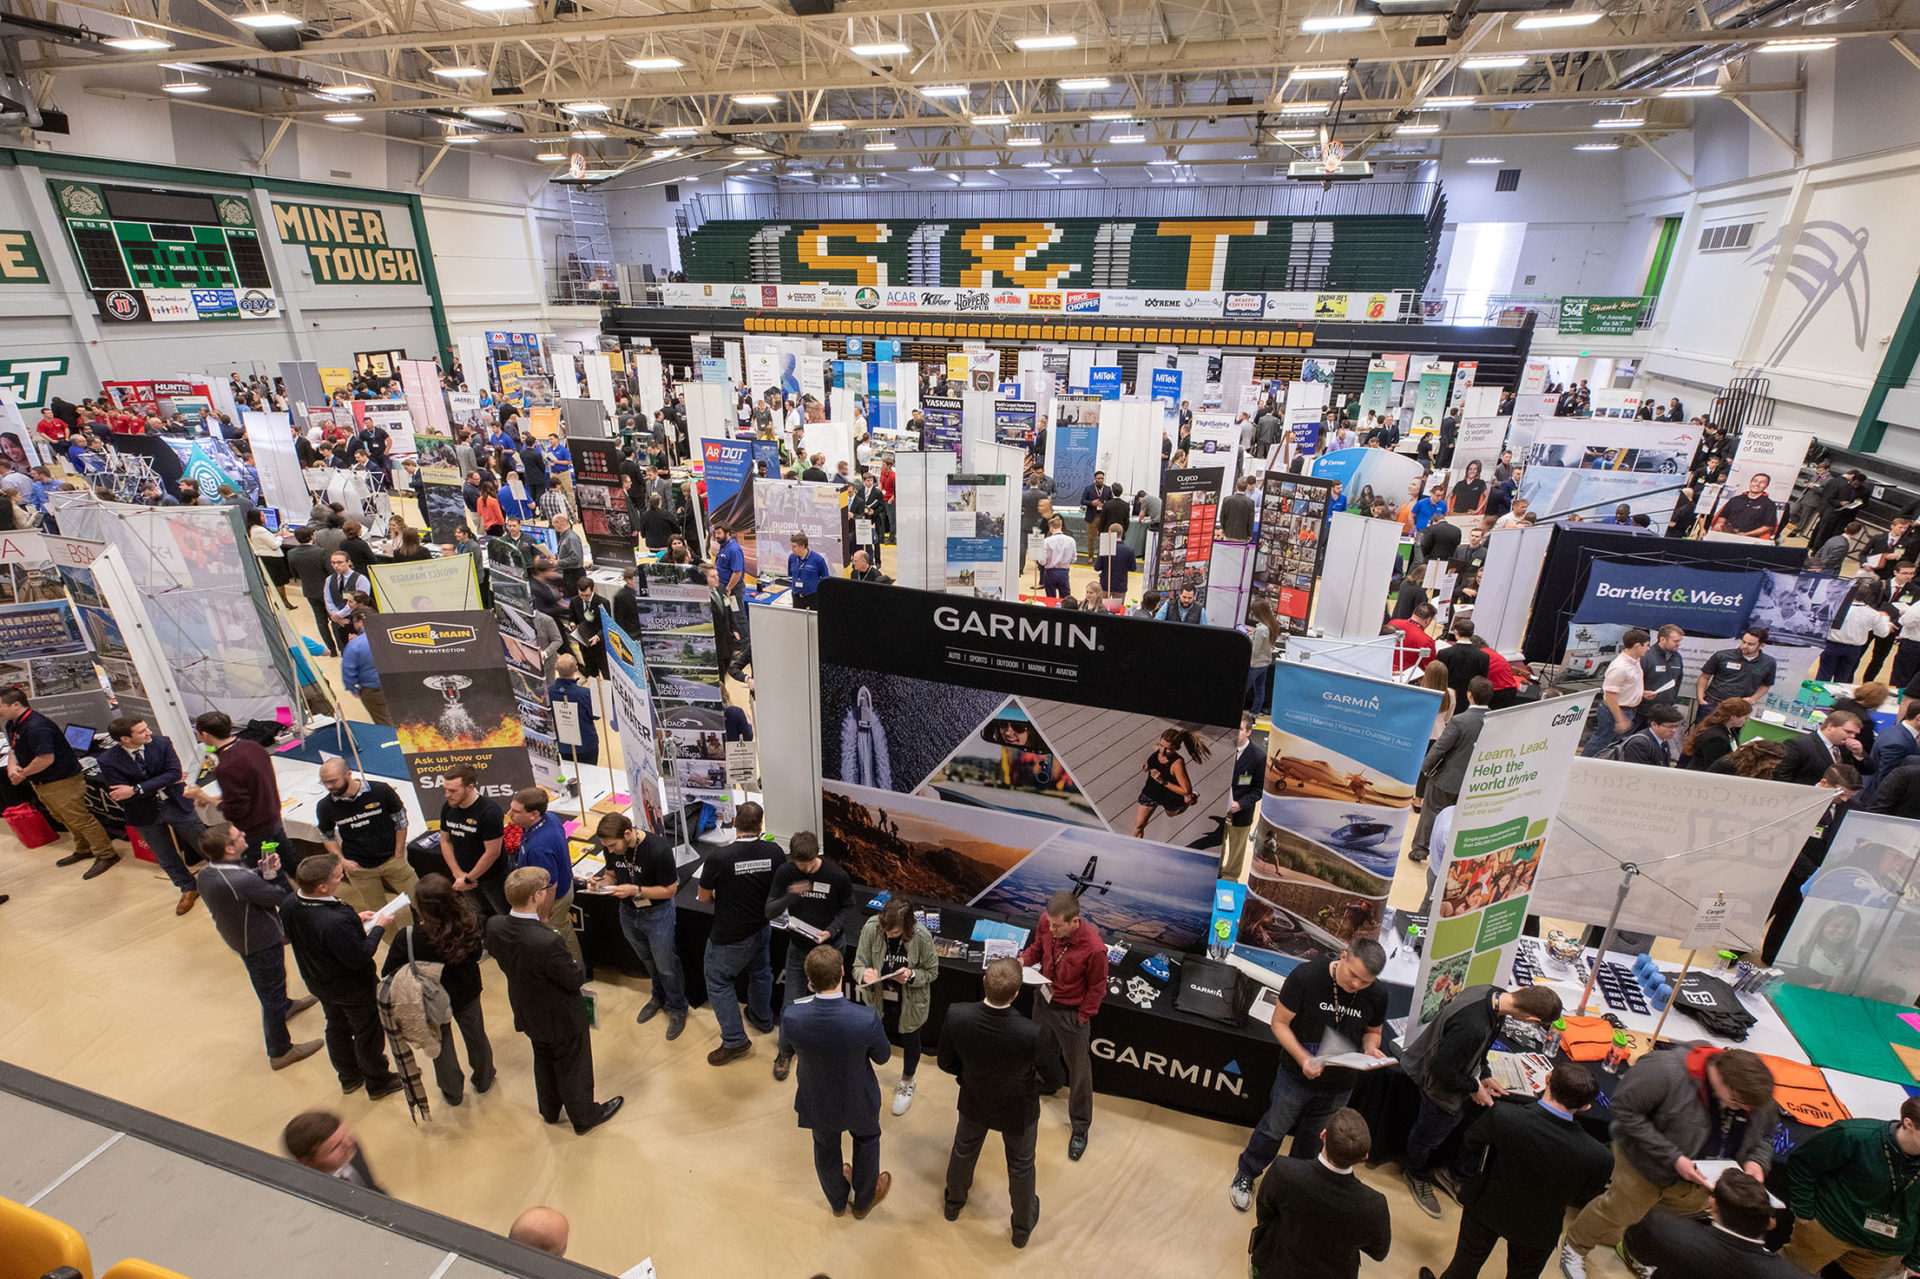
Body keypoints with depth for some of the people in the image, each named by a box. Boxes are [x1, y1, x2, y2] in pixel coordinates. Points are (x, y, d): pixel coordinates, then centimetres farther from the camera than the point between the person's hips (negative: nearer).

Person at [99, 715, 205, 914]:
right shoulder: (108, 760, -16)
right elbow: (121, 795, -19)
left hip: (177, 805, 0)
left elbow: (175, 772, -22)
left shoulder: (162, 744, -14)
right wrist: (164, 782, -19)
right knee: (165, 857, 17)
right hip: (146, 815, 1)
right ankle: (188, 889, 37)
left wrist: (137, 790, -29)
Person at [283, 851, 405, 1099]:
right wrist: (378, 926, -20)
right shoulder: (336, 922, -43)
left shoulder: (290, 906, -17)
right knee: (369, 1033, 17)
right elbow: (359, 958, -31)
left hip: (318, 983, 8)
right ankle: (378, 1083, 39)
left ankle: (349, 1078, 52)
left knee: (337, 1028, 30)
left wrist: (354, 919, -1)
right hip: (353, 990, -7)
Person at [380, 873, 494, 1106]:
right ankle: (483, 1080, 51)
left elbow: (388, 975, -18)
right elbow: (476, 954, -9)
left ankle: (453, 1093, 48)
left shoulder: (407, 938, -35)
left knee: (441, 1046, 25)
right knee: (476, 1036, 27)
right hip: (467, 993, 2)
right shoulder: (469, 925, -29)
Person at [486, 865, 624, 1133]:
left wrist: (539, 921, -7)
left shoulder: (494, 926, -22)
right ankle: (584, 1117, 44)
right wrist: (578, 965, -5)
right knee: (573, 1069, 20)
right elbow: (576, 979, -27)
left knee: (544, 1059, 32)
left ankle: (550, 1111, 56)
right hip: (561, 1019, -7)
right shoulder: (547, 942, -43)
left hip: (528, 1014, 7)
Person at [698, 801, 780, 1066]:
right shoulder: (775, 852, -16)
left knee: (718, 984, 18)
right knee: (760, 973, 29)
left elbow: (703, 897, -12)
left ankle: (735, 1041, 23)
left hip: (730, 937, -5)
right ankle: (763, 1019, 51)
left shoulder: (718, 859, -28)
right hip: (762, 928, 5)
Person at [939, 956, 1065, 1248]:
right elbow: (1056, 1078, -23)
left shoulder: (956, 1017, -35)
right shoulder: (1031, 1034, -41)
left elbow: (946, 1063, -15)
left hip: (974, 1103, 2)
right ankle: (1022, 1227, 54)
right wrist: (1030, 1087, -1)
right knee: (1021, 1167, 28)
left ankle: (954, 1202, 61)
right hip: (1017, 1111, -2)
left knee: (964, 1150, 33)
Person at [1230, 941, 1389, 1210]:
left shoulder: (1377, 996, -14)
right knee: (1274, 1128, 15)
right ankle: (1246, 1175, 39)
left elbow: (1373, 1031, 7)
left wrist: (1370, 1047, -16)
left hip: (1339, 1086, 3)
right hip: (1296, 1076, -3)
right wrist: (1303, 1058, -30)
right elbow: (1279, 1023, -17)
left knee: (1314, 1137, 24)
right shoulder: (1305, 977, -27)